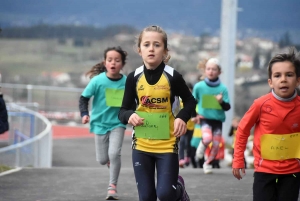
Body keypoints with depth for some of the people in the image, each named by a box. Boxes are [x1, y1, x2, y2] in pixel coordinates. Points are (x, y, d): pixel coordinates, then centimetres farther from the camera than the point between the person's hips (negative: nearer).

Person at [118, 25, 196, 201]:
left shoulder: (172, 76, -10)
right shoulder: (134, 78, -5)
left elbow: (190, 101, 5)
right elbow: (123, 111, 3)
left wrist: (182, 118, -14)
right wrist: (129, 116, -20)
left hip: (167, 144, -2)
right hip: (141, 145, 2)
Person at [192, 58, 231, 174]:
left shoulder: (223, 88, -6)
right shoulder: (199, 86, -6)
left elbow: (227, 107, -5)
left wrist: (222, 102, -25)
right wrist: (195, 115, 2)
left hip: (218, 119, 2)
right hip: (204, 118, -2)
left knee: (216, 146, 4)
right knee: (207, 138, -27)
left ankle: (208, 163, 27)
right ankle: (202, 145, 8)